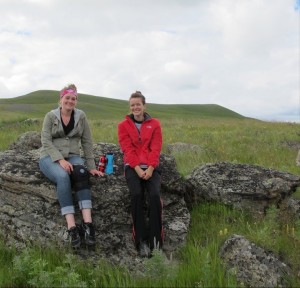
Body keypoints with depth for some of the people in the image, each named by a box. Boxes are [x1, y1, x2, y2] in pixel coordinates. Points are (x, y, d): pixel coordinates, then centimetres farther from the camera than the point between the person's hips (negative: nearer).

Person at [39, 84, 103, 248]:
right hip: (50, 157, -2)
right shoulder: (50, 116, 1)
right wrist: (60, 159, -23)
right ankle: (71, 227, -40)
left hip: (72, 156, 2)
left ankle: (87, 223, -42)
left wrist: (91, 166, -1)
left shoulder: (81, 116, 6)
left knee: (82, 174, -33)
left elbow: (87, 142, 5)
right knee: (63, 176, -36)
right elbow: (46, 141, -9)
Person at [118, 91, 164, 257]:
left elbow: (155, 149, 1)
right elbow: (128, 149, -2)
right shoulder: (123, 125, 9)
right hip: (132, 166, 0)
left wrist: (150, 169, -14)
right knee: (136, 194, -29)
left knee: (154, 195, -27)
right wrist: (138, 169, -15)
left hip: (150, 167, 1)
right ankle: (141, 241, -23)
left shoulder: (154, 124, 10)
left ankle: (156, 241, -20)